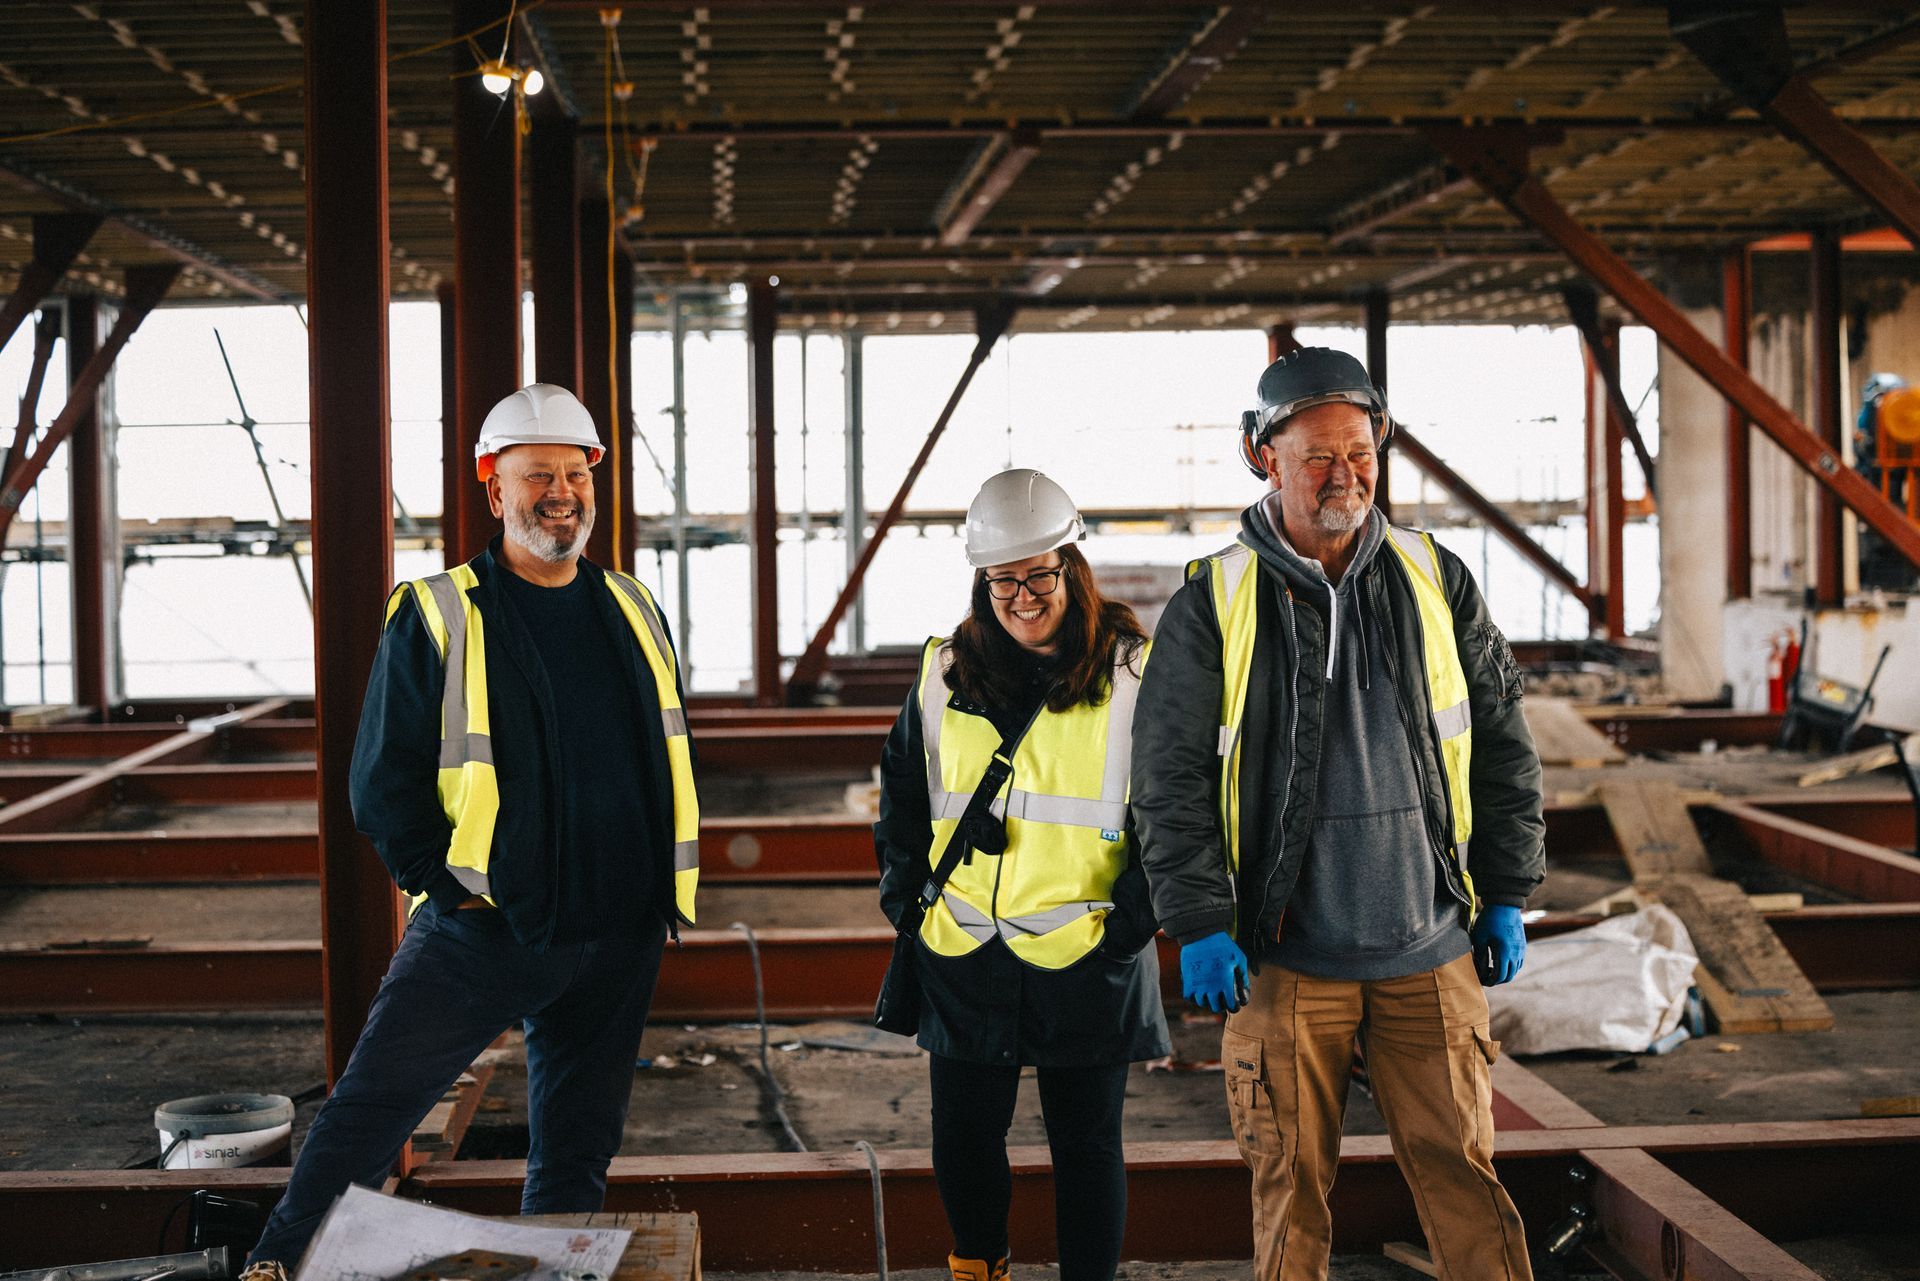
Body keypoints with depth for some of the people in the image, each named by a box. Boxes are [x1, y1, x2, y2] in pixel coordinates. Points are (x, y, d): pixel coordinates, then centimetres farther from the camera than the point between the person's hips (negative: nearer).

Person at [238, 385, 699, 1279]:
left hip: (615, 944, 4)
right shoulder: (436, 617, -4)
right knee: (368, 1111, -8)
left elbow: (669, 762, 20)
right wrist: (455, 888, -11)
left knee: (577, 1152, 11)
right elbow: (383, 782, -3)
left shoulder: (633, 613, 11)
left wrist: (661, 897, 12)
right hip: (480, 932, -4)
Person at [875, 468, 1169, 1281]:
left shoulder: (1131, 673, -2)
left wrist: (1128, 922, -9)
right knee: (963, 1140, 11)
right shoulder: (945, 672, 8)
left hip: (1086, 961, -3)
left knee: (1087, 1145, 9)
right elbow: (902, 797, 17)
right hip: (964, 960, 3)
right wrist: (908, 903, 7)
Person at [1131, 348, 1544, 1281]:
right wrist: (1199, 927, -9)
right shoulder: (1212, 606, -2)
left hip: (1430, 952, 2)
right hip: (1284, 958, -2)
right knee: (1290, 1187, 5)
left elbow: (1501, 746, 12)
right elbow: (1169, 780, -2)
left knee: (1462, 1170, 3)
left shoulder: (1436, 582, 6)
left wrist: (1507, 896, 9)